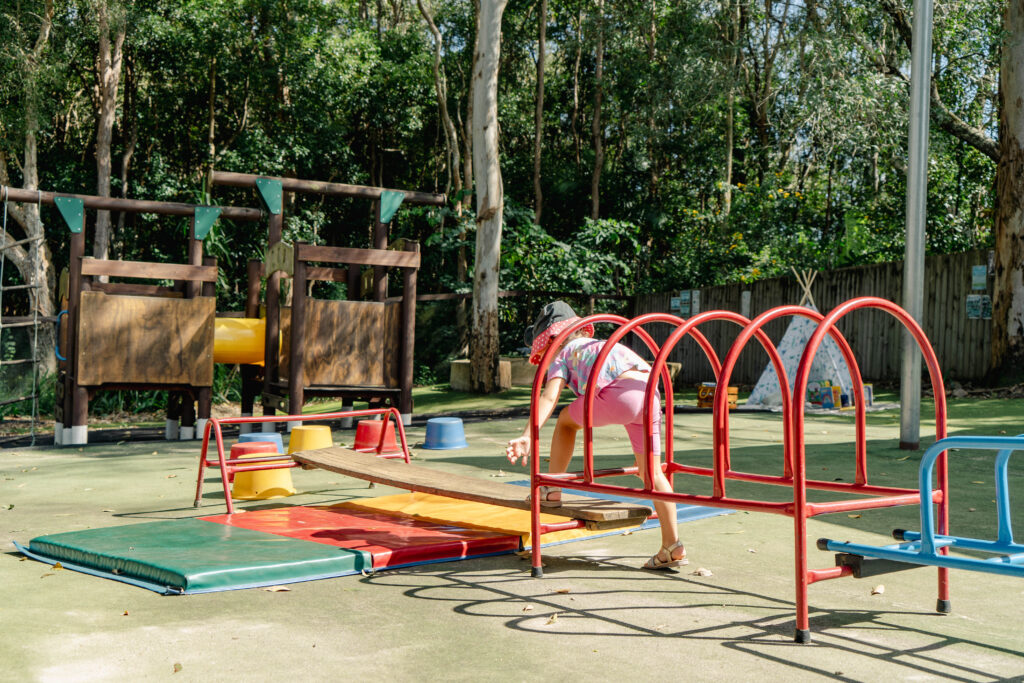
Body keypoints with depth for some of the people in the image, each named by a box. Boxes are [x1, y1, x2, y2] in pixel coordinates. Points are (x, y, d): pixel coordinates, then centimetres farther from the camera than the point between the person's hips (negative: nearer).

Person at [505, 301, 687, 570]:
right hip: (651, 394, 6)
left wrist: (527, 436, -7)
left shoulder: (563, 355, 21)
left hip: (619, 392, -6)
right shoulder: (602, 345, 42)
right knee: (651, 471, 11)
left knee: (567, 420, 21)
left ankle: (552, 490, 24)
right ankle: (672, 546, 8)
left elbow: (549, 397, 3)